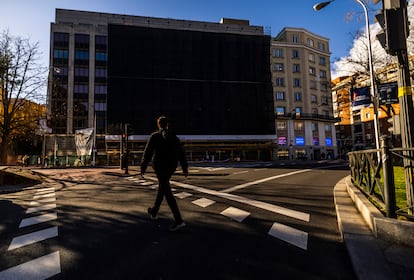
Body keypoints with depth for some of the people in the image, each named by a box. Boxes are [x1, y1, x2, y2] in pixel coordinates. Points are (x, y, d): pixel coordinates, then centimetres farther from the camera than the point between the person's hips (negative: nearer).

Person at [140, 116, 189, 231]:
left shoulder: (154, 136, -5)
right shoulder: (174, 137, 8)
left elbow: (147, 153, -7)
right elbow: (181, 153, 5)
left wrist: (143, 167, 1)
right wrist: (185, 168, 7)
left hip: (159, 167, -6)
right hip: (171, 167, 6)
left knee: (167, 192, -6)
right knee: (162, 187, 23)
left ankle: (179, 220, -10)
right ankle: (154, 212, 39)